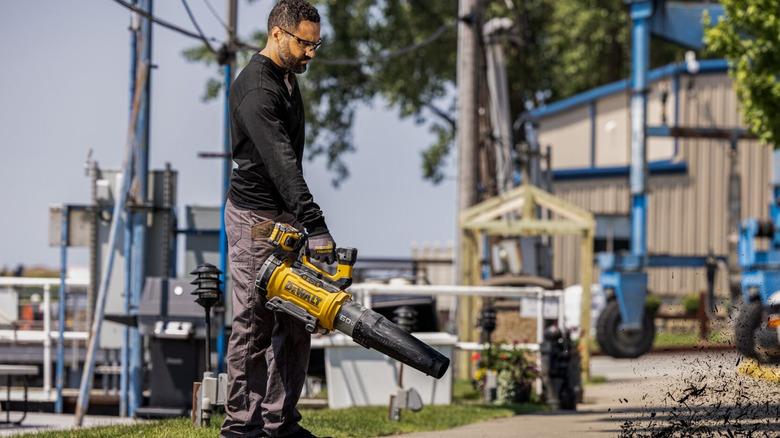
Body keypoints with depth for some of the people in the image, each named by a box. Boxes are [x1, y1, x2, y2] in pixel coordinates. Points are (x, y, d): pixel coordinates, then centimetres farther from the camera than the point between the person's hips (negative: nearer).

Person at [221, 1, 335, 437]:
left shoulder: (287, 77, 13)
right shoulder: (255, 91, -20)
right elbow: (281, 163, -29)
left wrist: (308, 222, 23)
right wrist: (316, 227, -36)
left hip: (285, 218, 10)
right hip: (255, 220, -10)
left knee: (295, 323, 8)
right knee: (255, 327, -6)